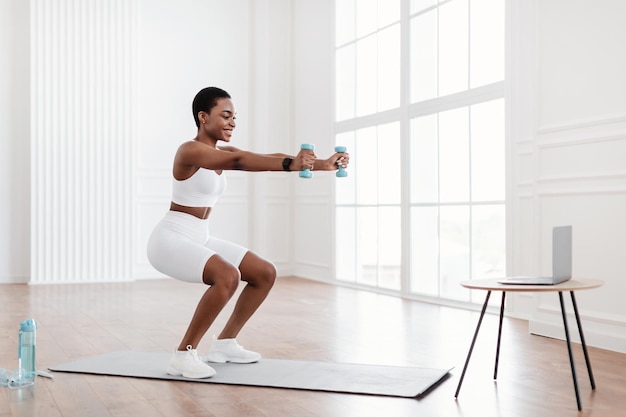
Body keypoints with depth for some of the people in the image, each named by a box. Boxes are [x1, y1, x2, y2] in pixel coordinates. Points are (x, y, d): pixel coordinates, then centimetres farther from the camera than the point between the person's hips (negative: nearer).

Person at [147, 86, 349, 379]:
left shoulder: (222, 152, 8)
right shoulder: (190, 150, -18)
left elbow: (268, 157, -4)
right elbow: (239, 161, -36)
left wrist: (319, 164, -15)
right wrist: (289, 164, -49)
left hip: (199, 239, 9)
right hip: (170, 239, -9)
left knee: (265, 273, 6)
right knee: (227, 276, -33)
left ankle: (224, 343, 16)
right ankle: (183, 355, -18)